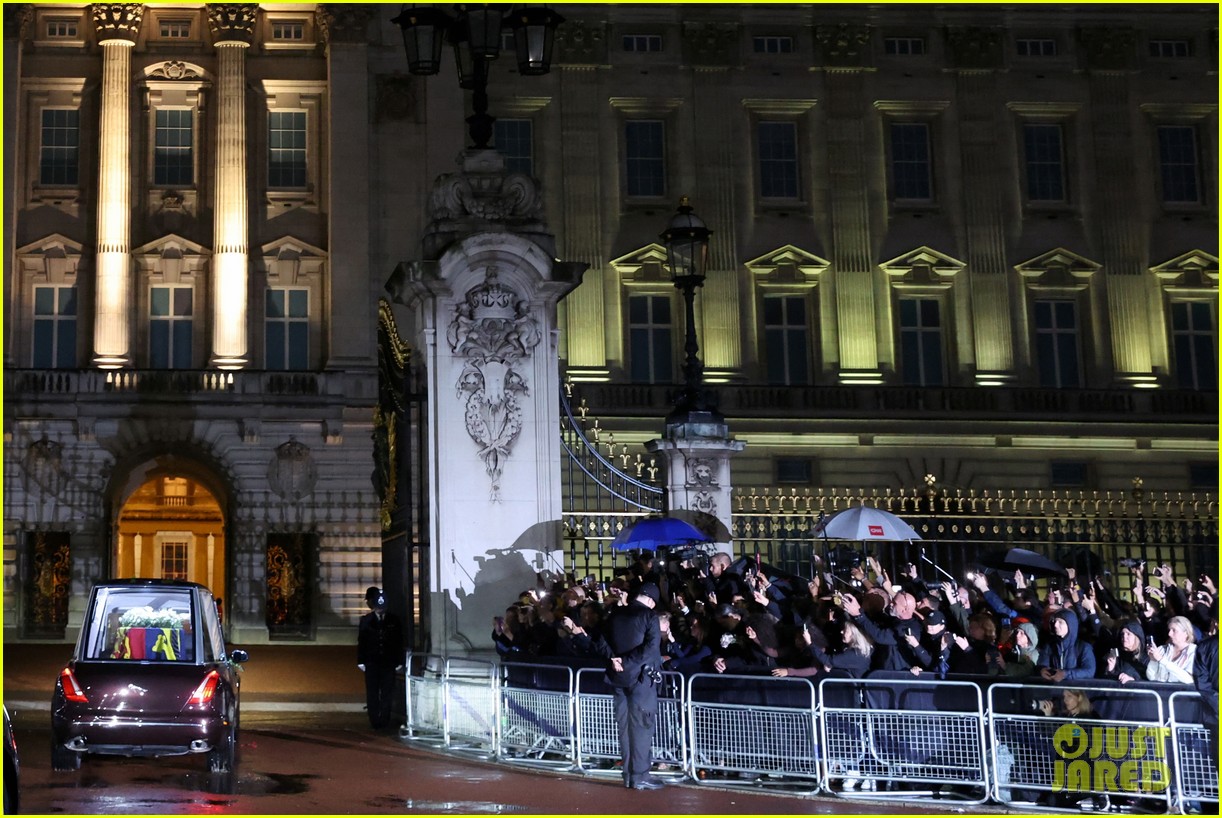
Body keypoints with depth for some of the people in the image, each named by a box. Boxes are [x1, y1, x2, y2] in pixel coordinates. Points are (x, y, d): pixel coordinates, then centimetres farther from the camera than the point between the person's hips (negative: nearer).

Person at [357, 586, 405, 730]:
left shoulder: (394, 620, 2)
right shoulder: (366, 620, 1)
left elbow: (399, 642, 5)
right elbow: (361, 641, 3)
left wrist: (399, 661, 0)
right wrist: (361, 662, -2)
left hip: (388, 662, 0)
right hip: (371, 662, 0)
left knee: (387, 692, 1)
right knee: (372, 693, 1)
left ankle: (384, 720, 8)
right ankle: (374, 721, 6)